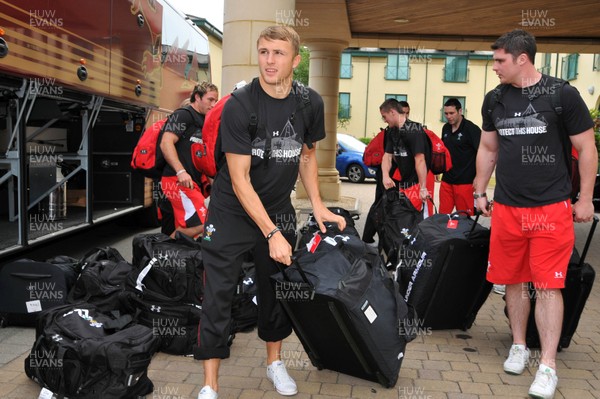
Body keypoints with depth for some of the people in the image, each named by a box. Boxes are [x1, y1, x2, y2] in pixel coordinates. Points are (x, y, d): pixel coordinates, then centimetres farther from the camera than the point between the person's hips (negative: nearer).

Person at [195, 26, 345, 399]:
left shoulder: (310, 102, -6)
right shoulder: (239, 105, -20)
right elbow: (240, 180, -21)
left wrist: (317, 204, 1)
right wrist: (272, 233, -23)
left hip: (279, 210, 4)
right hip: (232, 211, -4)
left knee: (277, 288, 13)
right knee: (218, 295, -2)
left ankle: (275, 361, 35)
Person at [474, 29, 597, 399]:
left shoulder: (563, 95, -6)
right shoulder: (495, 100, 7)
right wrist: (480, 192, 15)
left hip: (552, 208, -4)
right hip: (506, 208, 4)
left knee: (548, 286, -3)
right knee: (514, 281, 11)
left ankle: (548, 366, 5)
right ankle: (519, 347, 28)